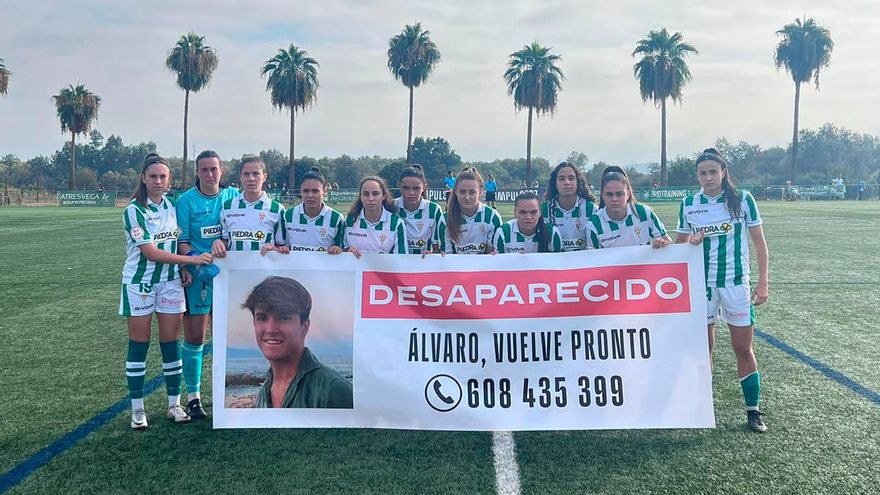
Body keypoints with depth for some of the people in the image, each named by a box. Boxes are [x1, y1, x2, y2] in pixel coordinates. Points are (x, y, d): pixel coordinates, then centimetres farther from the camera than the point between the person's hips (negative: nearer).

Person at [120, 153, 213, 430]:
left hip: (170, 282, 4)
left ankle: (174, 404, 16)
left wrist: (183, 270, 1)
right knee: (139, 345, 3)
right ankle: (137, 409, 13)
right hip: (140, 284, -4)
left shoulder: (172, 205, 4)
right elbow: (150, 252, -18)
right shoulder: (134, 210, -12)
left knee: (171, 343, 6)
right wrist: (191, 259, -20)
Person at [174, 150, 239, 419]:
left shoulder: (233, 195, 3)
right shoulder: (186, 200, -3)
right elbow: (182, 241, -4)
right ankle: (193, 395, 14)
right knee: (195, 336, 2)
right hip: (197, 275, -2)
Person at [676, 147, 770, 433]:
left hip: (736, 283, -2)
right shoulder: (688, 205, 2)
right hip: (701, 284, 2)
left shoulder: (743, 199, -3)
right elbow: (679, 245, 10)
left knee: (743, 349, 2)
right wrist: (691, 242, -13)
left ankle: (753, 411, 14)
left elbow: (759, 243, 0)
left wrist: (763, 283, -5)